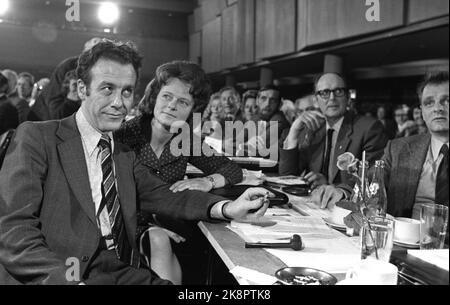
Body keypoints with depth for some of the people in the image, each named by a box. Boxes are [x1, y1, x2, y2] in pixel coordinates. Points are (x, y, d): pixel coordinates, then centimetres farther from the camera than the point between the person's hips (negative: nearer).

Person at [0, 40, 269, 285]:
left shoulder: (125, 155, 17)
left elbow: (162, 197, 10)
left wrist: (227, 208, -6)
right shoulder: (37, 138, -2)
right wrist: (69, 279, -24)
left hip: (125, 273, 6)